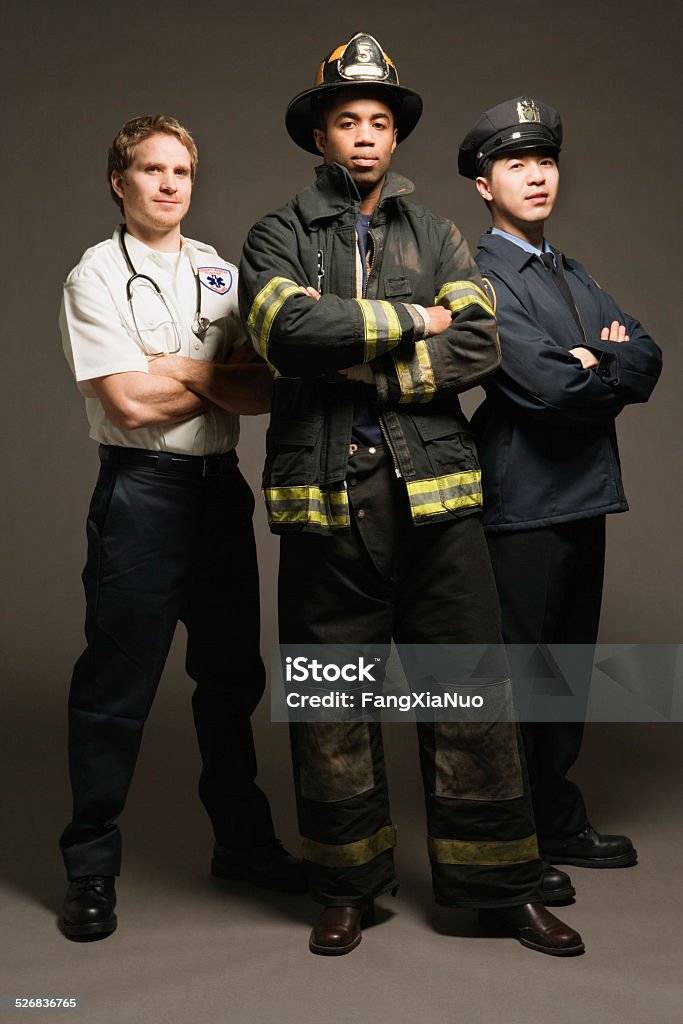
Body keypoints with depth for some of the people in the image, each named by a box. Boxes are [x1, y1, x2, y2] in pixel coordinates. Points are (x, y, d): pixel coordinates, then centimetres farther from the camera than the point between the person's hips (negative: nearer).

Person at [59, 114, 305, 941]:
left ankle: (242, 841, 28)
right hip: (141, 491, -5)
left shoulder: (221, 274, 13)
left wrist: (185, 371, -12)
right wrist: (221, 375, -1)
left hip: (219, 487, 5)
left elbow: (264, 392, 4)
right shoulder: (96, 277, -2)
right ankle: (91, 867, 14)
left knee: (232, 674, 13)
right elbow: (130, 402, -14)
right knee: (116, 687, 0)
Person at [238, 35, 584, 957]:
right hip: (324, 493, -1)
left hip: (433, 491, 2)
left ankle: (500, 886, 19)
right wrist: (411, 319, -7)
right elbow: (291, 328, -14)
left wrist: (360, 360, -10)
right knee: (331, 703, 7)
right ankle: (348, 887, 24)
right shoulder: (277, 237, 8)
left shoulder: (438, 236, 14)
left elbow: (477, 346, -2)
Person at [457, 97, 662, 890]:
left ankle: (557, 823, 30)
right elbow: (548, 384, -21)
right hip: (524, 504, -8)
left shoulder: (572, 276, 18)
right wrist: (619, 372, -4)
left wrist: (600, 364, -13)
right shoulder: (480, 277, -9)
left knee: (567, 670, 16)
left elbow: (646, 356, 6)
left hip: (584, 498, 8)